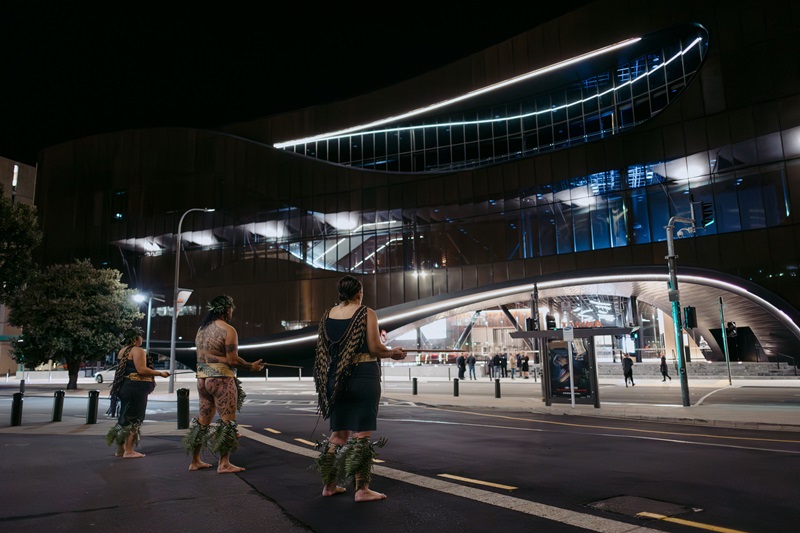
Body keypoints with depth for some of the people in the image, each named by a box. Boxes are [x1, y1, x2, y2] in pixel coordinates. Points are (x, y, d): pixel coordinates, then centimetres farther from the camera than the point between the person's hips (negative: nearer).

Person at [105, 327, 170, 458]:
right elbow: (141, 370, -22)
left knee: (125, 418, 16)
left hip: (124, 387, 10)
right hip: (136, 387, -10)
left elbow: (121, 370, 22)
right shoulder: (138, 350, -13)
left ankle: (121, 449, 22)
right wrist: (160, 373, -15)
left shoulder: (122, 351, 17)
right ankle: (129, 451, 0)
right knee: (134, 419, -3)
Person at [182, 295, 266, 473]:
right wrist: (251, 366, -2)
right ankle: (224, 464, 2)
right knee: (228, 421, 0)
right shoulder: (228, 330, -11)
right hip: (221, 379, -8)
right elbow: (233, 360, -16)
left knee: (203, 419, 17)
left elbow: (201, 356, 13)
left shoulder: (201, 329, 13)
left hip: (202, 378, 8)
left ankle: (195, 461, 24)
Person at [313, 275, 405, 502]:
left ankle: (329, 484, 23)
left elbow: (324, 350, 11)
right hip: (364, 375, -5)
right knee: (362, 434, 1)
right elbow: (375, 349, -12)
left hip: (335, 378, 5)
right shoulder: (366, 313, -8)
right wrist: (393, 352, 5)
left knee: (339, 433, 16)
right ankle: (362, 489, 6)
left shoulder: (328, 315, 7)